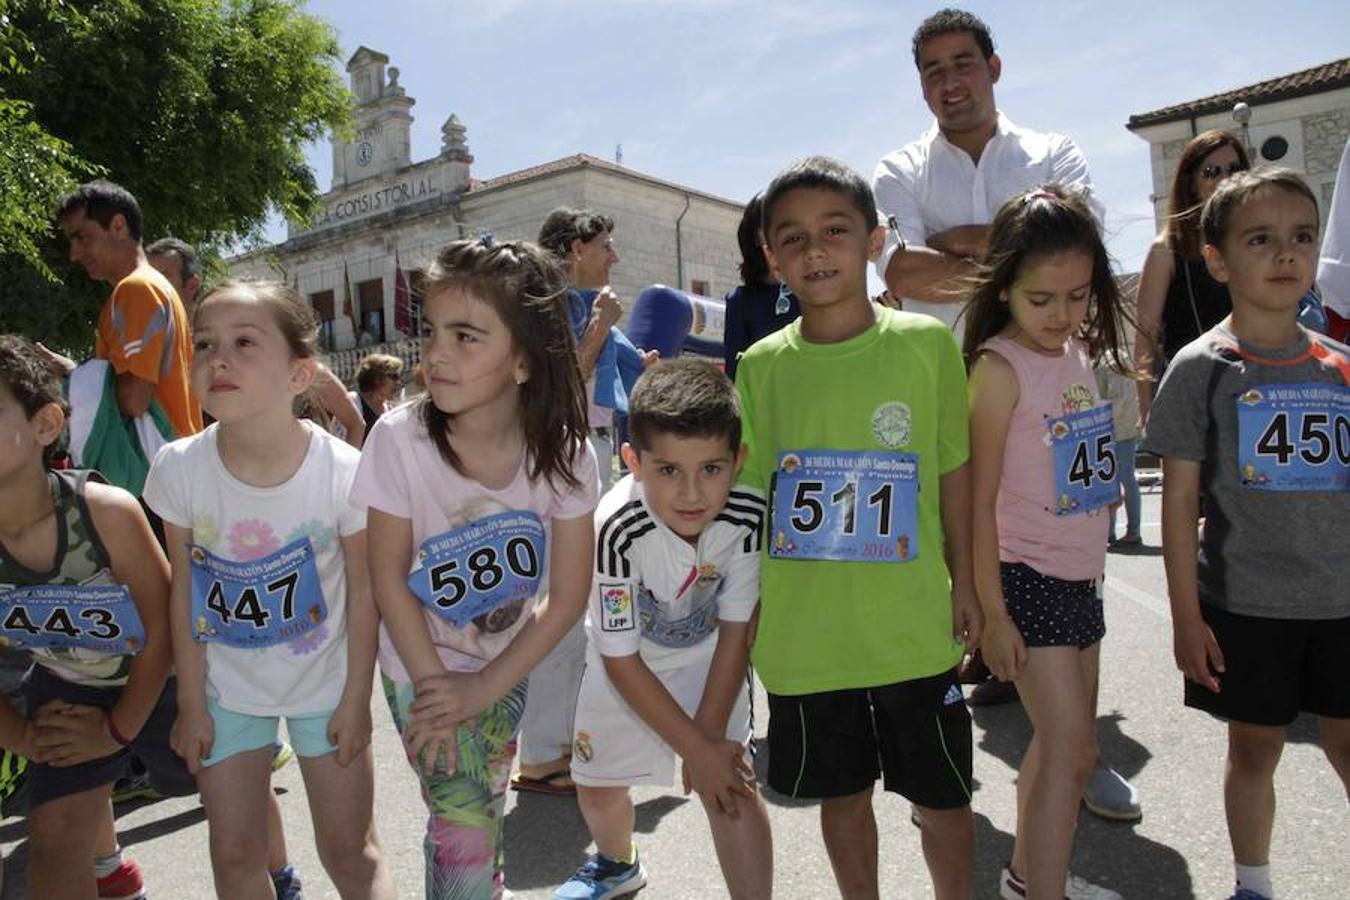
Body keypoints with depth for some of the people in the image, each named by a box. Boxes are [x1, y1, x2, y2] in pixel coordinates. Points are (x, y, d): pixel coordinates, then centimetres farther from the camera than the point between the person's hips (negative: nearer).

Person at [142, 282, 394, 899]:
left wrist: (356, 699, -6)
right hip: (226, 688, 2)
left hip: (326, 683, -2)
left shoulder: (344, 471, -22)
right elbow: (185, 592, -5)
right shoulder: (179, 468, -16)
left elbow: (363, 591, -11)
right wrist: (191, 704, 0)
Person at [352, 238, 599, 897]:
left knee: (483, 808, 19)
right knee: (465, 828, -5)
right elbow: (389, 577, -15)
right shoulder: (399, 439, -26)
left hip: (507, 665, 3)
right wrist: (433, 684, -14)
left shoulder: (562, 452, -21)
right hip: (422, 666, -2)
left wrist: (482, 687, -15)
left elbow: (567, 596, -14)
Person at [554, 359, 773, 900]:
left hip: (709, 657, 0)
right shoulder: (617, 531, -38)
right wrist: (695, 748, -21)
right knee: (598, 787, 16)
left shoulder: (748, 516, -31)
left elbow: (735, 631, -16)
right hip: (627, 662, 0)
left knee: (733, 783, -13)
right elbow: (621, 660, -25)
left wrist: (712, 734, -15)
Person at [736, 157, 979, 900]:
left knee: (942, 795, 14)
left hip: (912, 623, -1)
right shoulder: (762, 366, -1)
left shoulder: (926, 343, -5)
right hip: (804, 628, 1)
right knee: (842, 792, 18)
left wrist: (964, 581, 2)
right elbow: (747, 491, 4)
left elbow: (954, 469, 2)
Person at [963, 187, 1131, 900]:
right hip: (1028, 578, -8)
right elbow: (979, 498, -16)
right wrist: (992, 613, -16)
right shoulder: (1001, 367, -15)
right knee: (1071, 751, -8)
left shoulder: (1081, 353, 8)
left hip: (1080, 577, 8)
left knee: (1061, 742, 17)